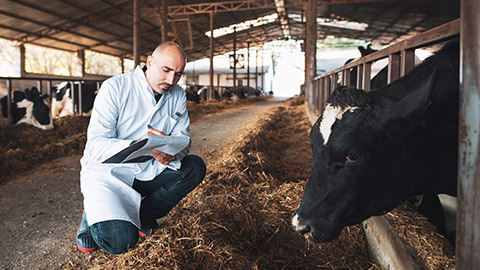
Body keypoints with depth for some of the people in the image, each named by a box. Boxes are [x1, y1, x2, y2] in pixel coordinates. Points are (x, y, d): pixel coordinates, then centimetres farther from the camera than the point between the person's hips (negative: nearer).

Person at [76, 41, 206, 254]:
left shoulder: (178, 95, 2)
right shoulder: (114, 88, -14)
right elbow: (95, 145, -19)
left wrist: (172, 153, -26)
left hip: (148, 173, 6)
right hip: (108, 172, -5)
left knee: (195, 167, -17)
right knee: (120, 240, -28)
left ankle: (140, 216, -6)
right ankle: (95, 215, 8)